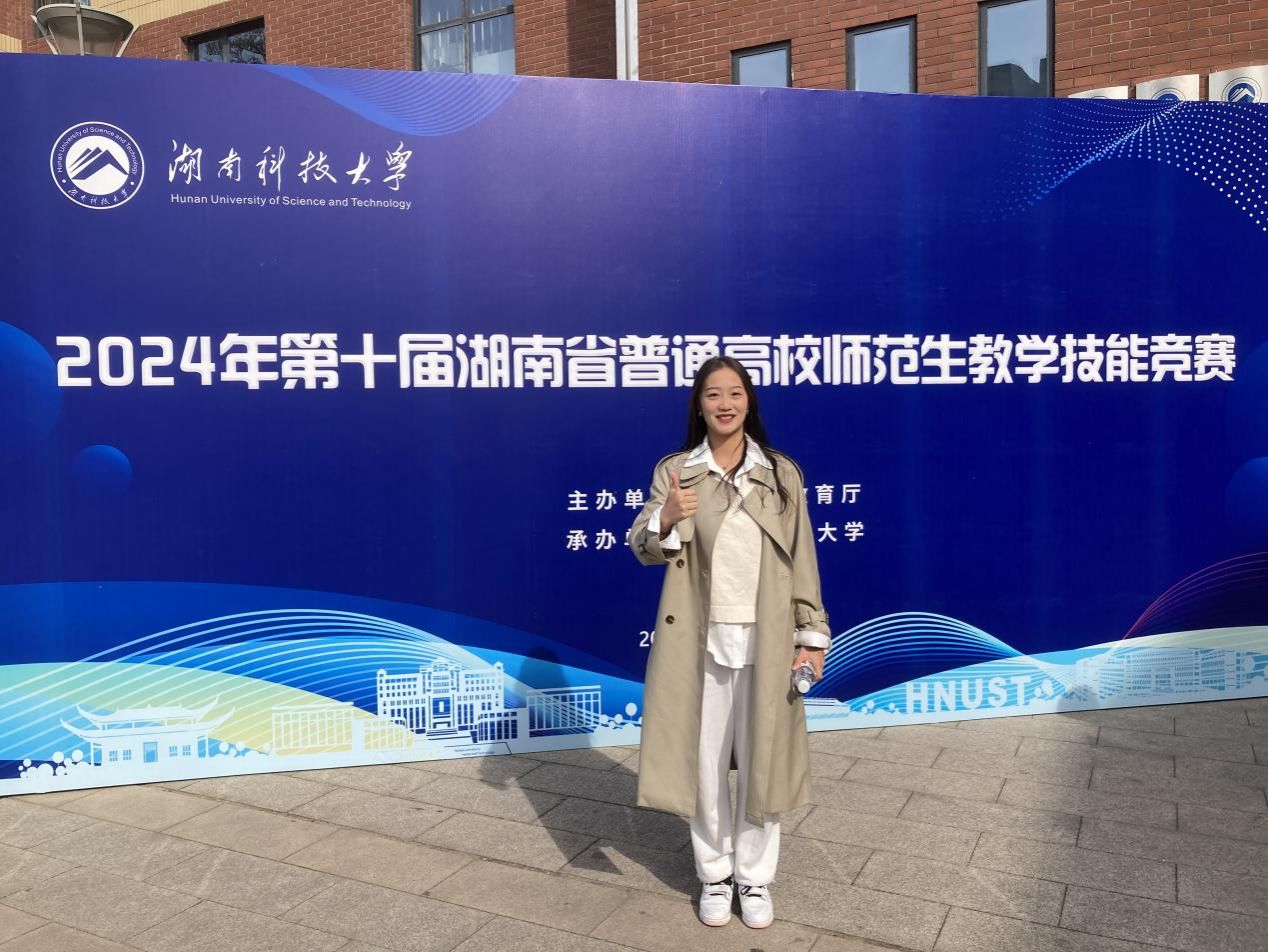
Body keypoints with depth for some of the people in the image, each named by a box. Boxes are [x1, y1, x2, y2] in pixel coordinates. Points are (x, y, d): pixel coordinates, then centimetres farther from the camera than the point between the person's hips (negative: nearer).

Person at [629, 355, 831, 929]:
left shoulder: (781, 474, 1)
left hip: (764, 640, 0)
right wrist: (665, 518, -22)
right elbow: (644, 550, -1)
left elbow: (801, 560, 2)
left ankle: (755, 878, 29)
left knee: (761, 762, 10)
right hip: (699, 640, 0)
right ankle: (714, 875, 29)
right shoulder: (674, 471, 0)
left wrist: (811, 635, -1)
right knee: (703, 761, 10)